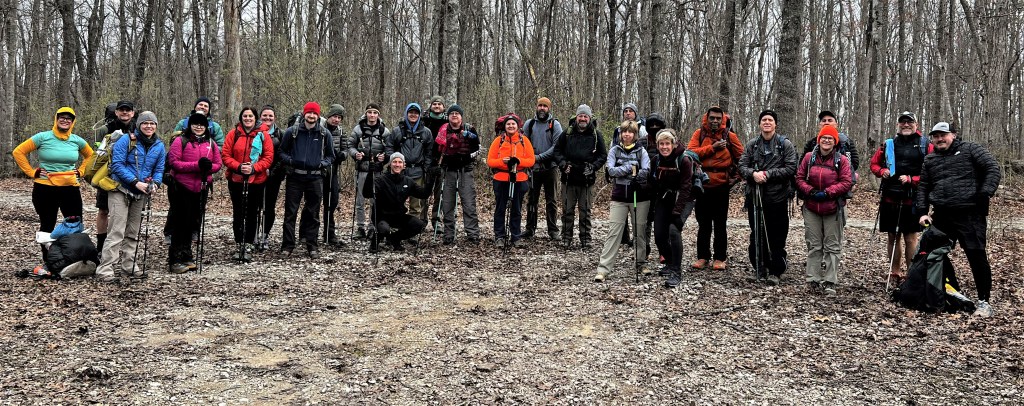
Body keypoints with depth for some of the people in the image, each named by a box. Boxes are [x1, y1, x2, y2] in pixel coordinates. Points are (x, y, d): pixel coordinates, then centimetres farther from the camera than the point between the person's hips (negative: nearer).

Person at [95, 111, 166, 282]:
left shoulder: (159, 146, 6)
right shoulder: (126, 140, -10)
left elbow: (159, 170, 9)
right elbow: (117, 165, -15)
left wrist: (155, 184, -12)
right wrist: (136, 182, -22)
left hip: (140, 194, 6)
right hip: (121, 190, -6)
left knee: (133, 232, 13)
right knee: (117, 231, -13)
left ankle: (128, 266, 23)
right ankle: (105, 269, -13)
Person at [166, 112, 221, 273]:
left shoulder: (211, 143, 11)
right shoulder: (180, 141, -4)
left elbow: (218, 164, 9)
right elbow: (173, 162, -13)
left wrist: (209, 166, -14)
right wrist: (196, 165, -21)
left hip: (201, 187, 5)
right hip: (181, 187, -5)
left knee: (193, 222, 11)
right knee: (181, 223, -3)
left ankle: (186, 257, 23)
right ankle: (175, 261, 2)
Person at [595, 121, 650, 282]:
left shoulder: (641, 151, 3)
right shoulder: (614, 150, 5)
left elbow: (646, 171, -12)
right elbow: (610, 170, -10)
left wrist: (622, 171, -19)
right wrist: (630, 168, -20)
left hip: (639, 197, 0)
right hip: (619, 197, 0)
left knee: (640, 231, 8)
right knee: (614, 231, -6)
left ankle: (640, 262, 26)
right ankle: (603, 268, -8)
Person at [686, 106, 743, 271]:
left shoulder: (729, 135, 2)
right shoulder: (699, 134, 4)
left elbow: (740, 156, 3)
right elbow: (691, 152, -10)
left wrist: (733, 175, -2)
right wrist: (712, 148, -15)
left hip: (721, 185, -1)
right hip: (702, 184, 2)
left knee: (720, 224, 4)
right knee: (703, 223, 10)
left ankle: (720, 258, 11)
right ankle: (703, 257, 17)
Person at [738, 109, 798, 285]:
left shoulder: (785, 144, 0)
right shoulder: (751, 144, 9)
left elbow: (791, 168, -7)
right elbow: (742, 165, 4)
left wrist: (768, 174, -16)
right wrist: (753, 173, -17)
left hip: (777, 197, -3)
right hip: (755, 196, 3)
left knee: (776, 236, -1)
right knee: (756, 235, 10)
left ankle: (775, 272, 8)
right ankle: (759, 268, 22)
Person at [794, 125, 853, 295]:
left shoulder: (842, 160, -3)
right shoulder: (809, 157, 5)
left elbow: (847, 183, -8)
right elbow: (800, 178, 6)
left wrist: (827, 193, -15)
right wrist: (810, 191, -10)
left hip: (833, 209, -2)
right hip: (811, 208, 2)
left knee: (832, 246, 1)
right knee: (813, 245, 7)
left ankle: (829, 282, 6)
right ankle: (813, 280, 13)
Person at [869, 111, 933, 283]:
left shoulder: (925, 145, 0)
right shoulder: (888, 144, 8)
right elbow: (874, 163, 18)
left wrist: (911, 179, -14)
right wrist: (882, 171, -3)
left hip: (913, 199, -3)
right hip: (890, 197, 3)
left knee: (911, 238, 0)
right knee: (892, 236, 10)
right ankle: (895, 273, 20)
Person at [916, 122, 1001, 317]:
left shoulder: (970, 150, 2)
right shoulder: (930, 160, 17)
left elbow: (994, 169, -5)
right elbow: (923, 187, 20)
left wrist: (984, 194, -15)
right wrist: (922, 211, 8)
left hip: (970, 215, -5)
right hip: (941, 216, 5)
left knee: (977, 256, -6)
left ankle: (984, 301, 3)